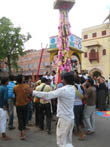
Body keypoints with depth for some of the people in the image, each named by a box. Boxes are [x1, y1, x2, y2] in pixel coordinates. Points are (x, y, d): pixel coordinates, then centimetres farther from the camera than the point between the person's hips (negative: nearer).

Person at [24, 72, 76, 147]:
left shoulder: (63, 90, -20)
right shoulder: (73, 89, 6)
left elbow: (47, 95, -26)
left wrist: (32, 92, -22)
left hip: (64, 119, -8)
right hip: (71, 118, 9)